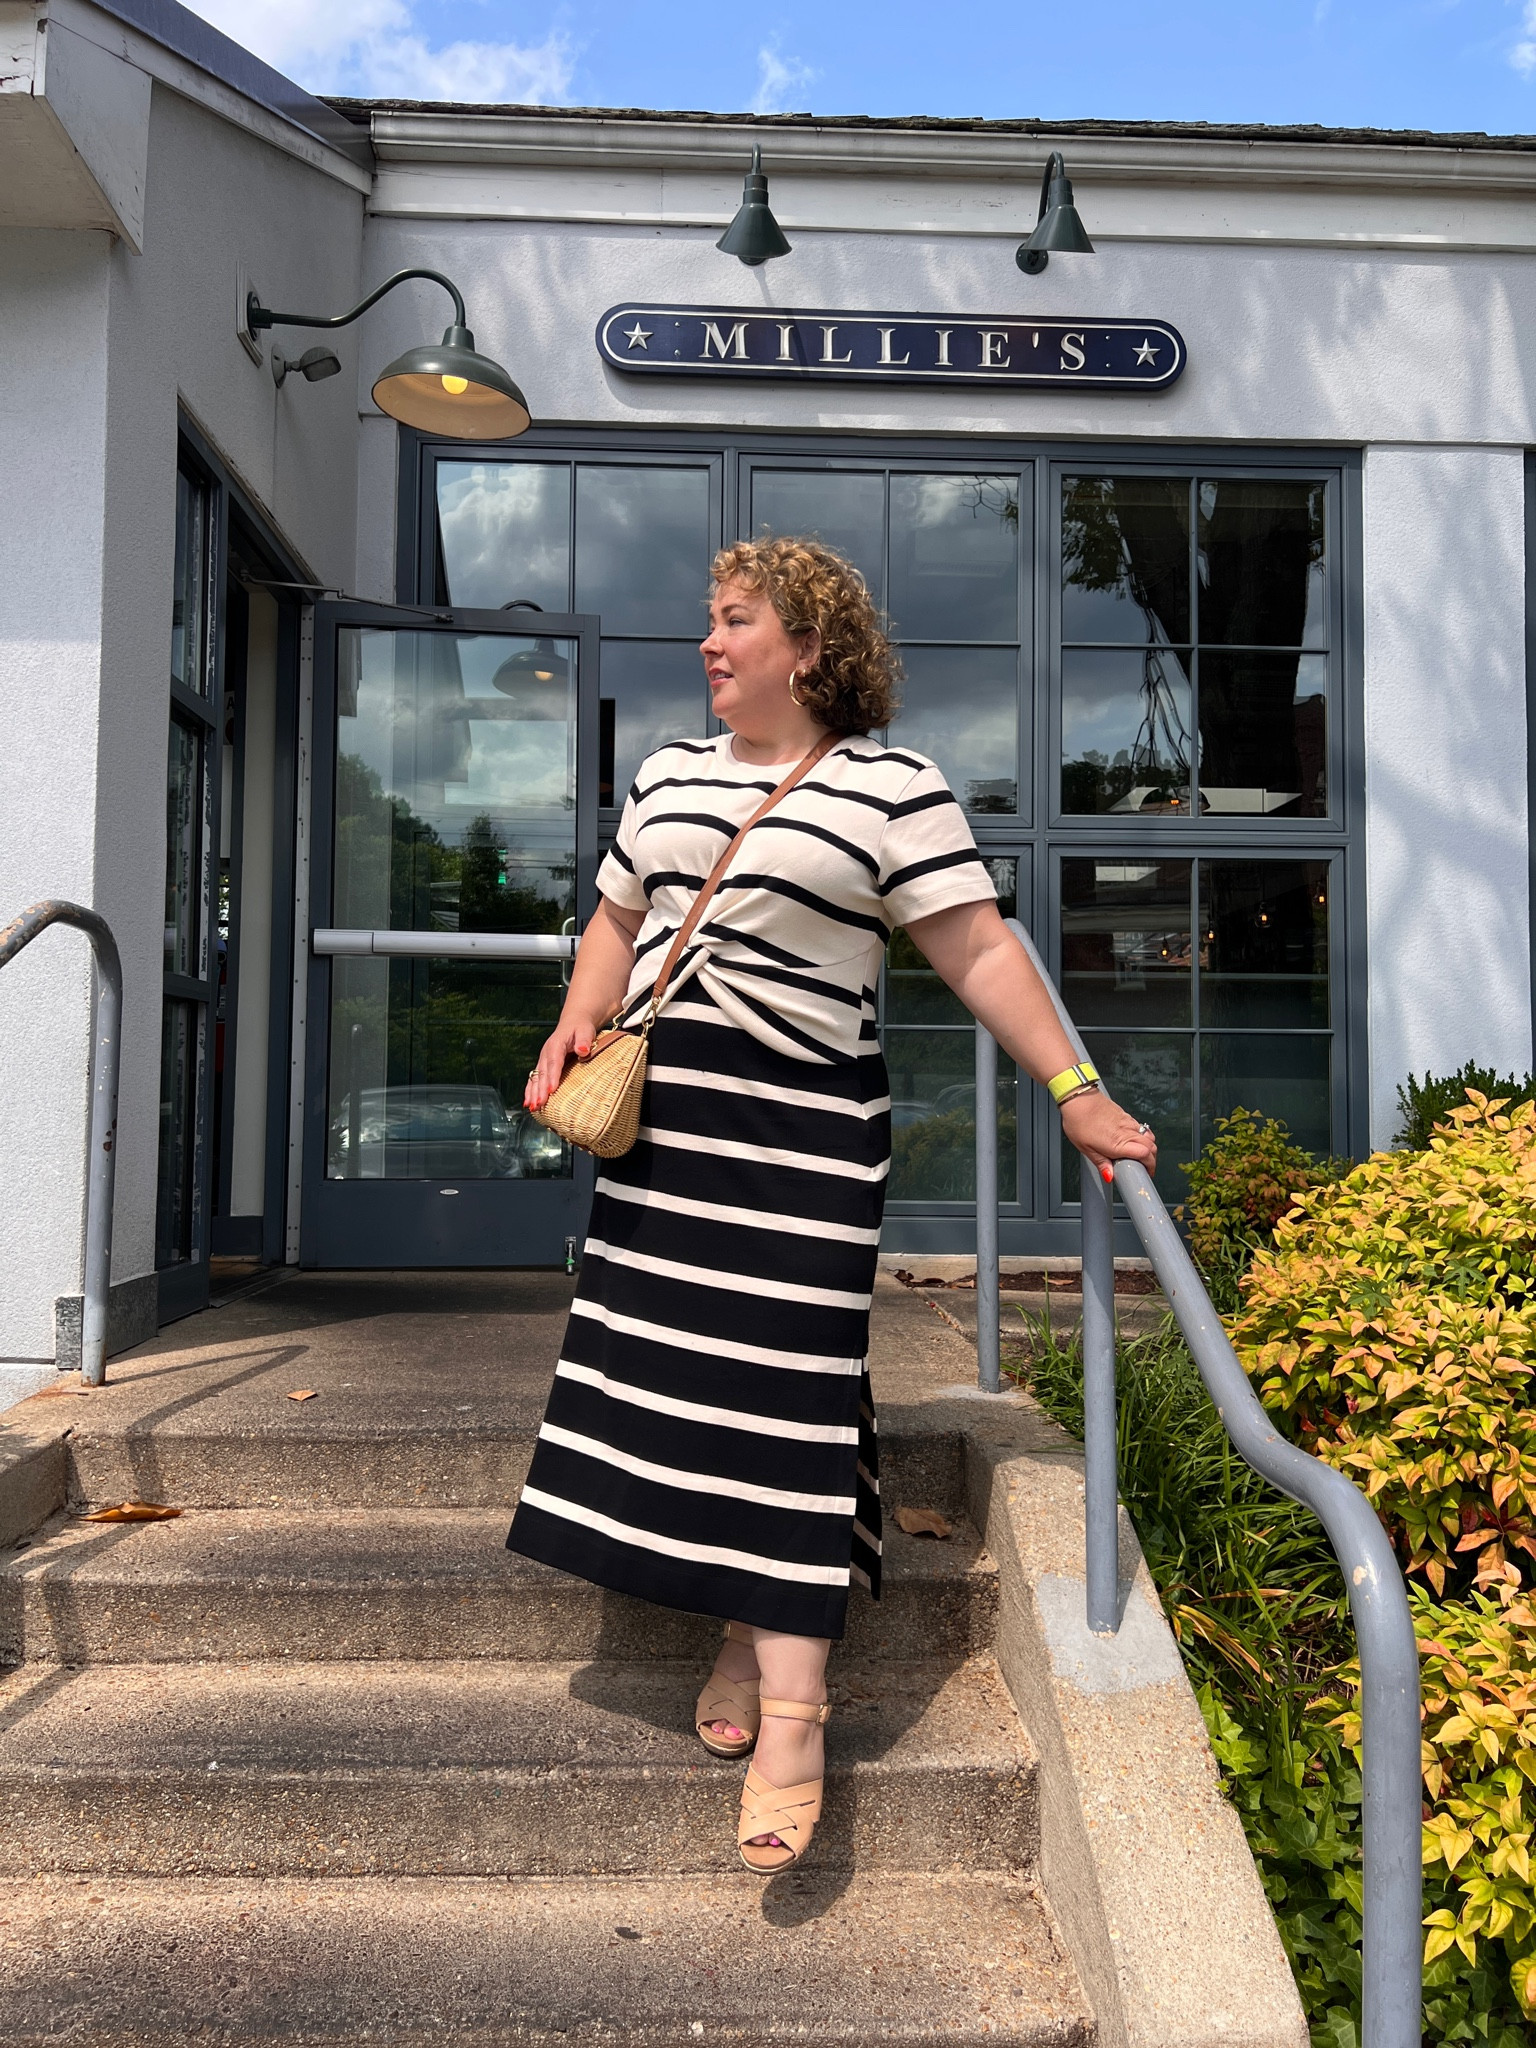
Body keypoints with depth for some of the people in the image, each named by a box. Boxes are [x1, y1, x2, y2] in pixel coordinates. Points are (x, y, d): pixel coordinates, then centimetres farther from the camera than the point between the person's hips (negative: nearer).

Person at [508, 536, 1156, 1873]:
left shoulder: (893, 787, -3)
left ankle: (794, 1710, 1)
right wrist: (578, 1025, 8)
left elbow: (979, 950, -8)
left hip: (803, 1135, -6)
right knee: (677, 1377, 6)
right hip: (665, 1125, 6)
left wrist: (1074, 1089, -15)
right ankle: (742, 1635, 22)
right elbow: (621, 921, 24)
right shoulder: (671, 774, 15)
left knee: (784, 1403, -7)